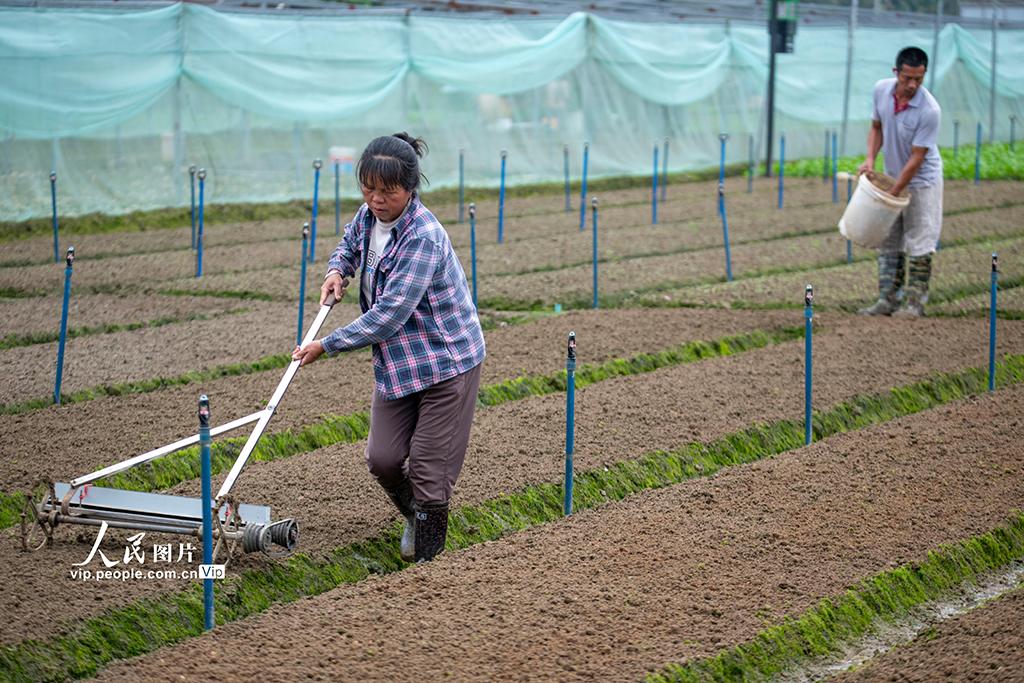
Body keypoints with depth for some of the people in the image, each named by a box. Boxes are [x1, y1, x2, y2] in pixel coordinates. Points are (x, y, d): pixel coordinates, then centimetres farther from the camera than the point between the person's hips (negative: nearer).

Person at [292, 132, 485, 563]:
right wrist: (337, 270, 3)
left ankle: (428, 556, 12)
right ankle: (414, 517, 34)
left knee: (428, 468, -4)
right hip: (395, 361, 7)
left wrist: (326, 346, -24)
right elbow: (351, 242, 26)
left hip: (446, 362, -7)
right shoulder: (369, 216, 0)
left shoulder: (423, 237, -27)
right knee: (382, 459, 5)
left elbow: (389, 315, -29)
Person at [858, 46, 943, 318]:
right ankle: (887, 300, 16)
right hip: (892, 176, 6)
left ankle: (915, 303, 6)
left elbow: (916, 158, -23)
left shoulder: (929, 110, -28)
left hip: (921, 181, -6)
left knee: (919, 244, -2)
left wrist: (894, 193, -19)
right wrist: (870, 159, -7)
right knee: (888, 242, 9)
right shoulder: (881, 89, -11)